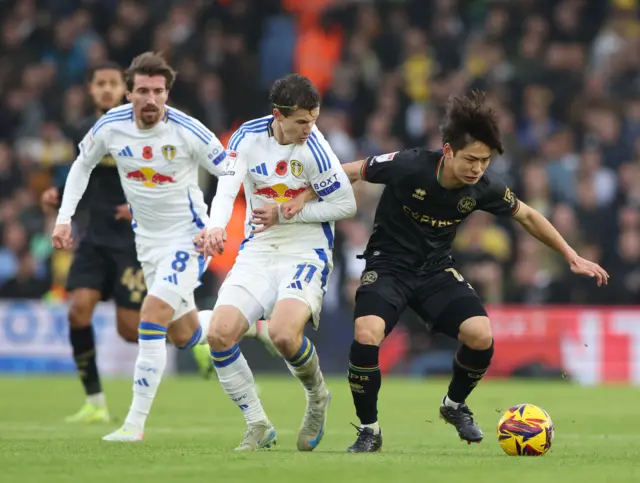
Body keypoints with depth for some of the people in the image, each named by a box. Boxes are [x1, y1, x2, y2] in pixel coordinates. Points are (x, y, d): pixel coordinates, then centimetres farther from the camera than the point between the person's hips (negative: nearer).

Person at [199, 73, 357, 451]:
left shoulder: (313, 147, -13)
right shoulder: (248, 137, -3)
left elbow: (346, 205, -9)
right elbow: (226, 190, -13)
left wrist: (284, 214, -13)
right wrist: (216, 227, -35)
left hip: (306, 253, -4)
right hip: (258, 252, 4)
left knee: (283, 334, -28)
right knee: (219, 334, -14)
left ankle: (317, 397, 6)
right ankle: (259, 426, 3)